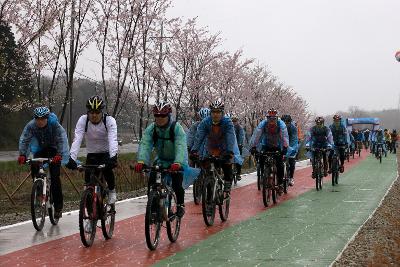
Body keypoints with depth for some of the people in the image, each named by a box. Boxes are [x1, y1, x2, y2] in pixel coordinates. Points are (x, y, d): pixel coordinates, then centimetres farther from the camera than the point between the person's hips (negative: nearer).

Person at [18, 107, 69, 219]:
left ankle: (58, 207, -9)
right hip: (40, 149, 3)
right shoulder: (31, 125, -19)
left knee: (55, 176, -14)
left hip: (54, 151, -3)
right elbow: (24, 140, -21)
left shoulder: (54, 124, -27)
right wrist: (22, 155, -36)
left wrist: (59, 154, -49)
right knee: (34, 169, -20)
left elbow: (62, 139, -35)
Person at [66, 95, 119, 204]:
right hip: (92, 154, 2)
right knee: (88, 177, -16)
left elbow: (113, 140, -35)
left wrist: (113, 158, -51)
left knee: (107, 169, -27)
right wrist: (72, 158, -43)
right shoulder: (83, 120, -19)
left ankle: (112, 190, -1)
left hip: (107, 153, -2)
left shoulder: (110, 121, -22)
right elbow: (77, 140, -29)